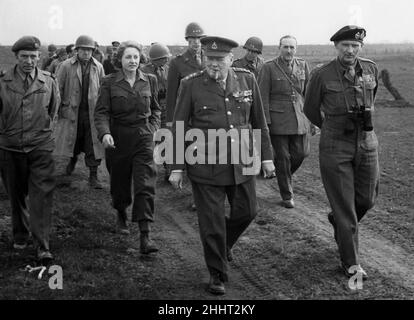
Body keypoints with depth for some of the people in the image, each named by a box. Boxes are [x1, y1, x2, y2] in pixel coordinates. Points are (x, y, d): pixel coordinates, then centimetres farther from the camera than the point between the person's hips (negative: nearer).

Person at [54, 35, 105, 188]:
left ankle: (93, 176, 8)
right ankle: (73, 159, 46)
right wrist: (59, 108, -3)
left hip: (93, 112, 1)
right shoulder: (66, 66, -3)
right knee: (74, 141, 14)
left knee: (93, 146, -1)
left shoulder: (98, 67, 3)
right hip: (72, 111, 0)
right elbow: (58, 88, 0)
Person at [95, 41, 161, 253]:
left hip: (144, 139, 0)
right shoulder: (110, 82, -2)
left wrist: (154, 129, 5)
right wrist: (104, 133, -24)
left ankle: (145, 237, -12)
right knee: (119, 184, 13)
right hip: (118, 140, 0)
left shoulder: (149, 81, 5)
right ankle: (121, 215, 46)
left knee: (145, 186, -10)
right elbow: (101, 112, -7)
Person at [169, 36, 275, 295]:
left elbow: (259, 121, 9)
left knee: (246, 212, 12)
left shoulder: (247, 80, 1)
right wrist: (177, 167, -3)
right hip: (206, 165, -3)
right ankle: (217, 274, 22)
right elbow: (179, 127, -2)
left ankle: (224, 242, 44)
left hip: (242, 162, 3)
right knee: (212, 222, 2)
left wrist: (267, 157, 8)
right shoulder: (192, 85, -7)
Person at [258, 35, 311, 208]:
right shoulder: (269, 68, -4)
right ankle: (287, 196, 15)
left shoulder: (303, 65, 8)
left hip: (300, 118, 4)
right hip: (278, 120, -4)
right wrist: (265, 122, -11)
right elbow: (263, 97, -6)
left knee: (301, 153, 0)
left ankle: (284, 175, 32)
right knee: (283, 157, 1)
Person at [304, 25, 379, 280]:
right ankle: (351, 263, 10)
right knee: (344, 206, 0)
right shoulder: (322, 75, -8)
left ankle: (339, 222, 45)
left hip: (367, 143, 4)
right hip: (335, 147, -4)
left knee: (367, 199, 13)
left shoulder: (371, 69, 2)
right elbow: (311, 109, 7)